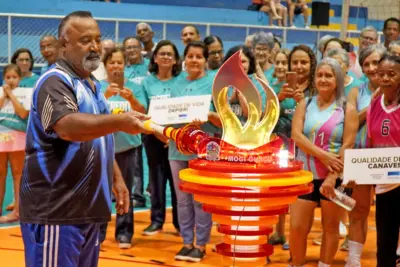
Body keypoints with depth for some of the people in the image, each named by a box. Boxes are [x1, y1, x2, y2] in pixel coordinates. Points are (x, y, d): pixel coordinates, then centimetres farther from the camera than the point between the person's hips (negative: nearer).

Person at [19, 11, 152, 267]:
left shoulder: (93, 85, 16)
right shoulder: (55, 81, -13)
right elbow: (68, 127, -32)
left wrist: (117, 178, 17)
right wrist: (119, 121, -43)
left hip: (87, 208, 9)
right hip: (55, 210, -9)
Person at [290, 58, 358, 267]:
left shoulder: (347, 109, -1)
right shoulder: (305, 104, 6)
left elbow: (348, 146, -8)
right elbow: (296, 135, -7)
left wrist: (332, 177, -16)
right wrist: (323, 156, -19)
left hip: (334, 177, -2)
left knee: (331, 227, 8)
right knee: (297, 228, -1)